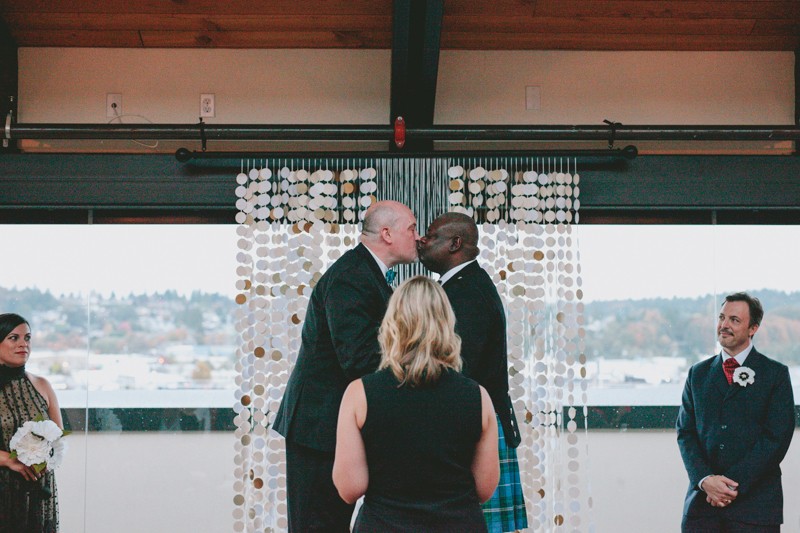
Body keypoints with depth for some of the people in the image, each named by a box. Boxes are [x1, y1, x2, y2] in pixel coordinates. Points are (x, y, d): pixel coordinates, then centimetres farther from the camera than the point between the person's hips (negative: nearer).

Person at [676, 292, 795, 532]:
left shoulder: (775, 374, 3)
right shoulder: (698, 373, 13)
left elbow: (777, 438, -5)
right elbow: (685, 432, 8)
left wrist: (734, 484, -11)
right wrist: (705, 480, -9)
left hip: (755, 503, -2)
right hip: (702, 501, 3)